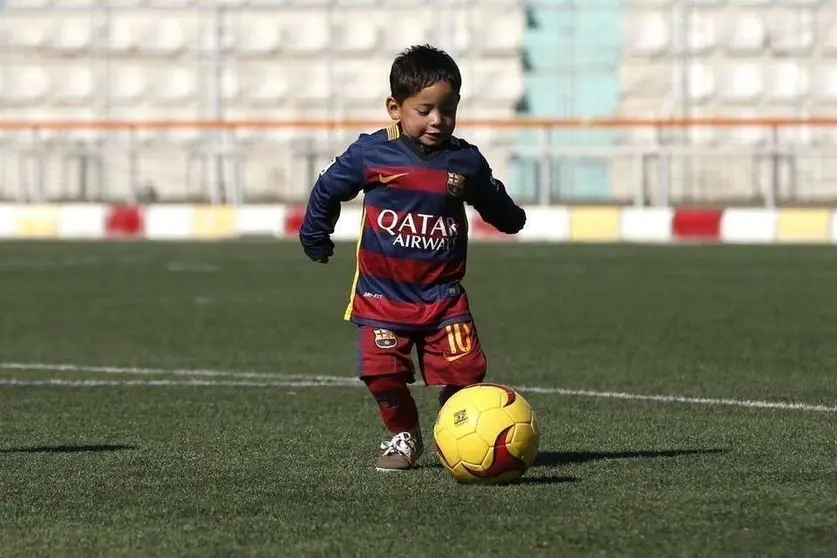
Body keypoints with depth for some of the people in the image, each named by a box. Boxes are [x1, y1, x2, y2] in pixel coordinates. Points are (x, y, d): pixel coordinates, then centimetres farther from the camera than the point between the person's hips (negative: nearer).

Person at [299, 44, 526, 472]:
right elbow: (327, 190, 9)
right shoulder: (371, 153, -7)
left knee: (463, 371, -9)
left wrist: (510, 218, 11)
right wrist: (316, 239, 17)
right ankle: (403, 436, 15)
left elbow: (493, 203, 22)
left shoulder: (466, 161, -1)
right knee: (382, 372, -10)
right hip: (382, 292, -1)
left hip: (443, 293, 1)